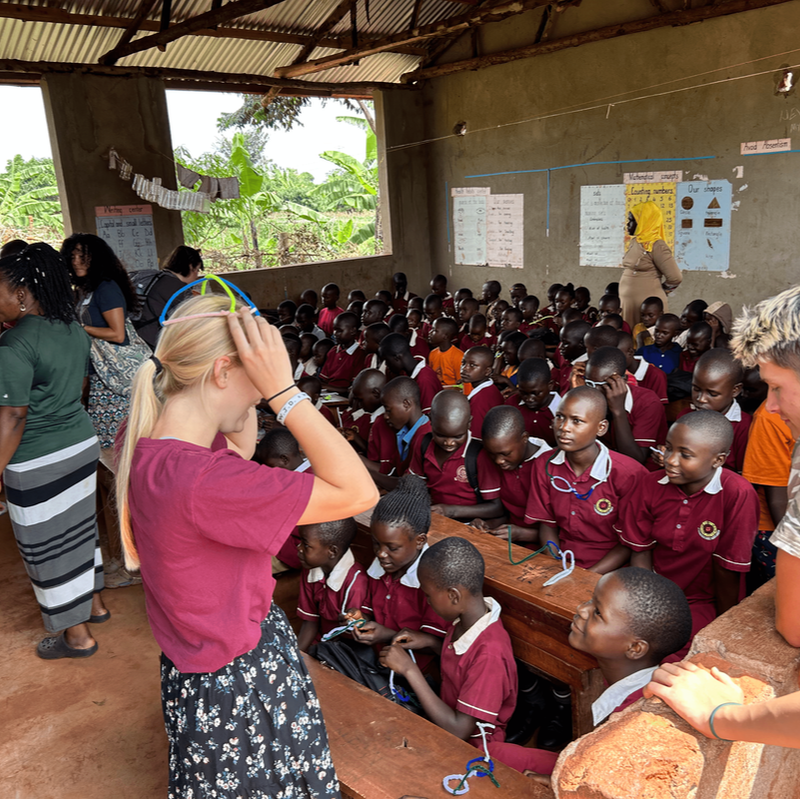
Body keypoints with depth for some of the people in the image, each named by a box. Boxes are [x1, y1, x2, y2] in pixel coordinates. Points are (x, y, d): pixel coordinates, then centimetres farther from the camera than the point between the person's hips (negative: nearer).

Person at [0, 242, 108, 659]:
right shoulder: (74, 330, 4)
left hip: (38, 465, -8)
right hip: (83, 445, 8)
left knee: (49, 546, 7)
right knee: (78, 529, 22)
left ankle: (78, 636, 20)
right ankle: (94, 604, 39)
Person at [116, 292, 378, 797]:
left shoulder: (145, 445, -7)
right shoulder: (200, 481, -37)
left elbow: (242, 450, 12)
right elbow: (358, 493, -34)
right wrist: (283, 388, -34)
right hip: (239, 687, -9)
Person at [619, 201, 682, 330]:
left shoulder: (657, 246, -13)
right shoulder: (634, 242, 10)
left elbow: (675, 278, -15)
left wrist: (658, 290, 1)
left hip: (647, 305, -8)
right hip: (628, 303, 8)